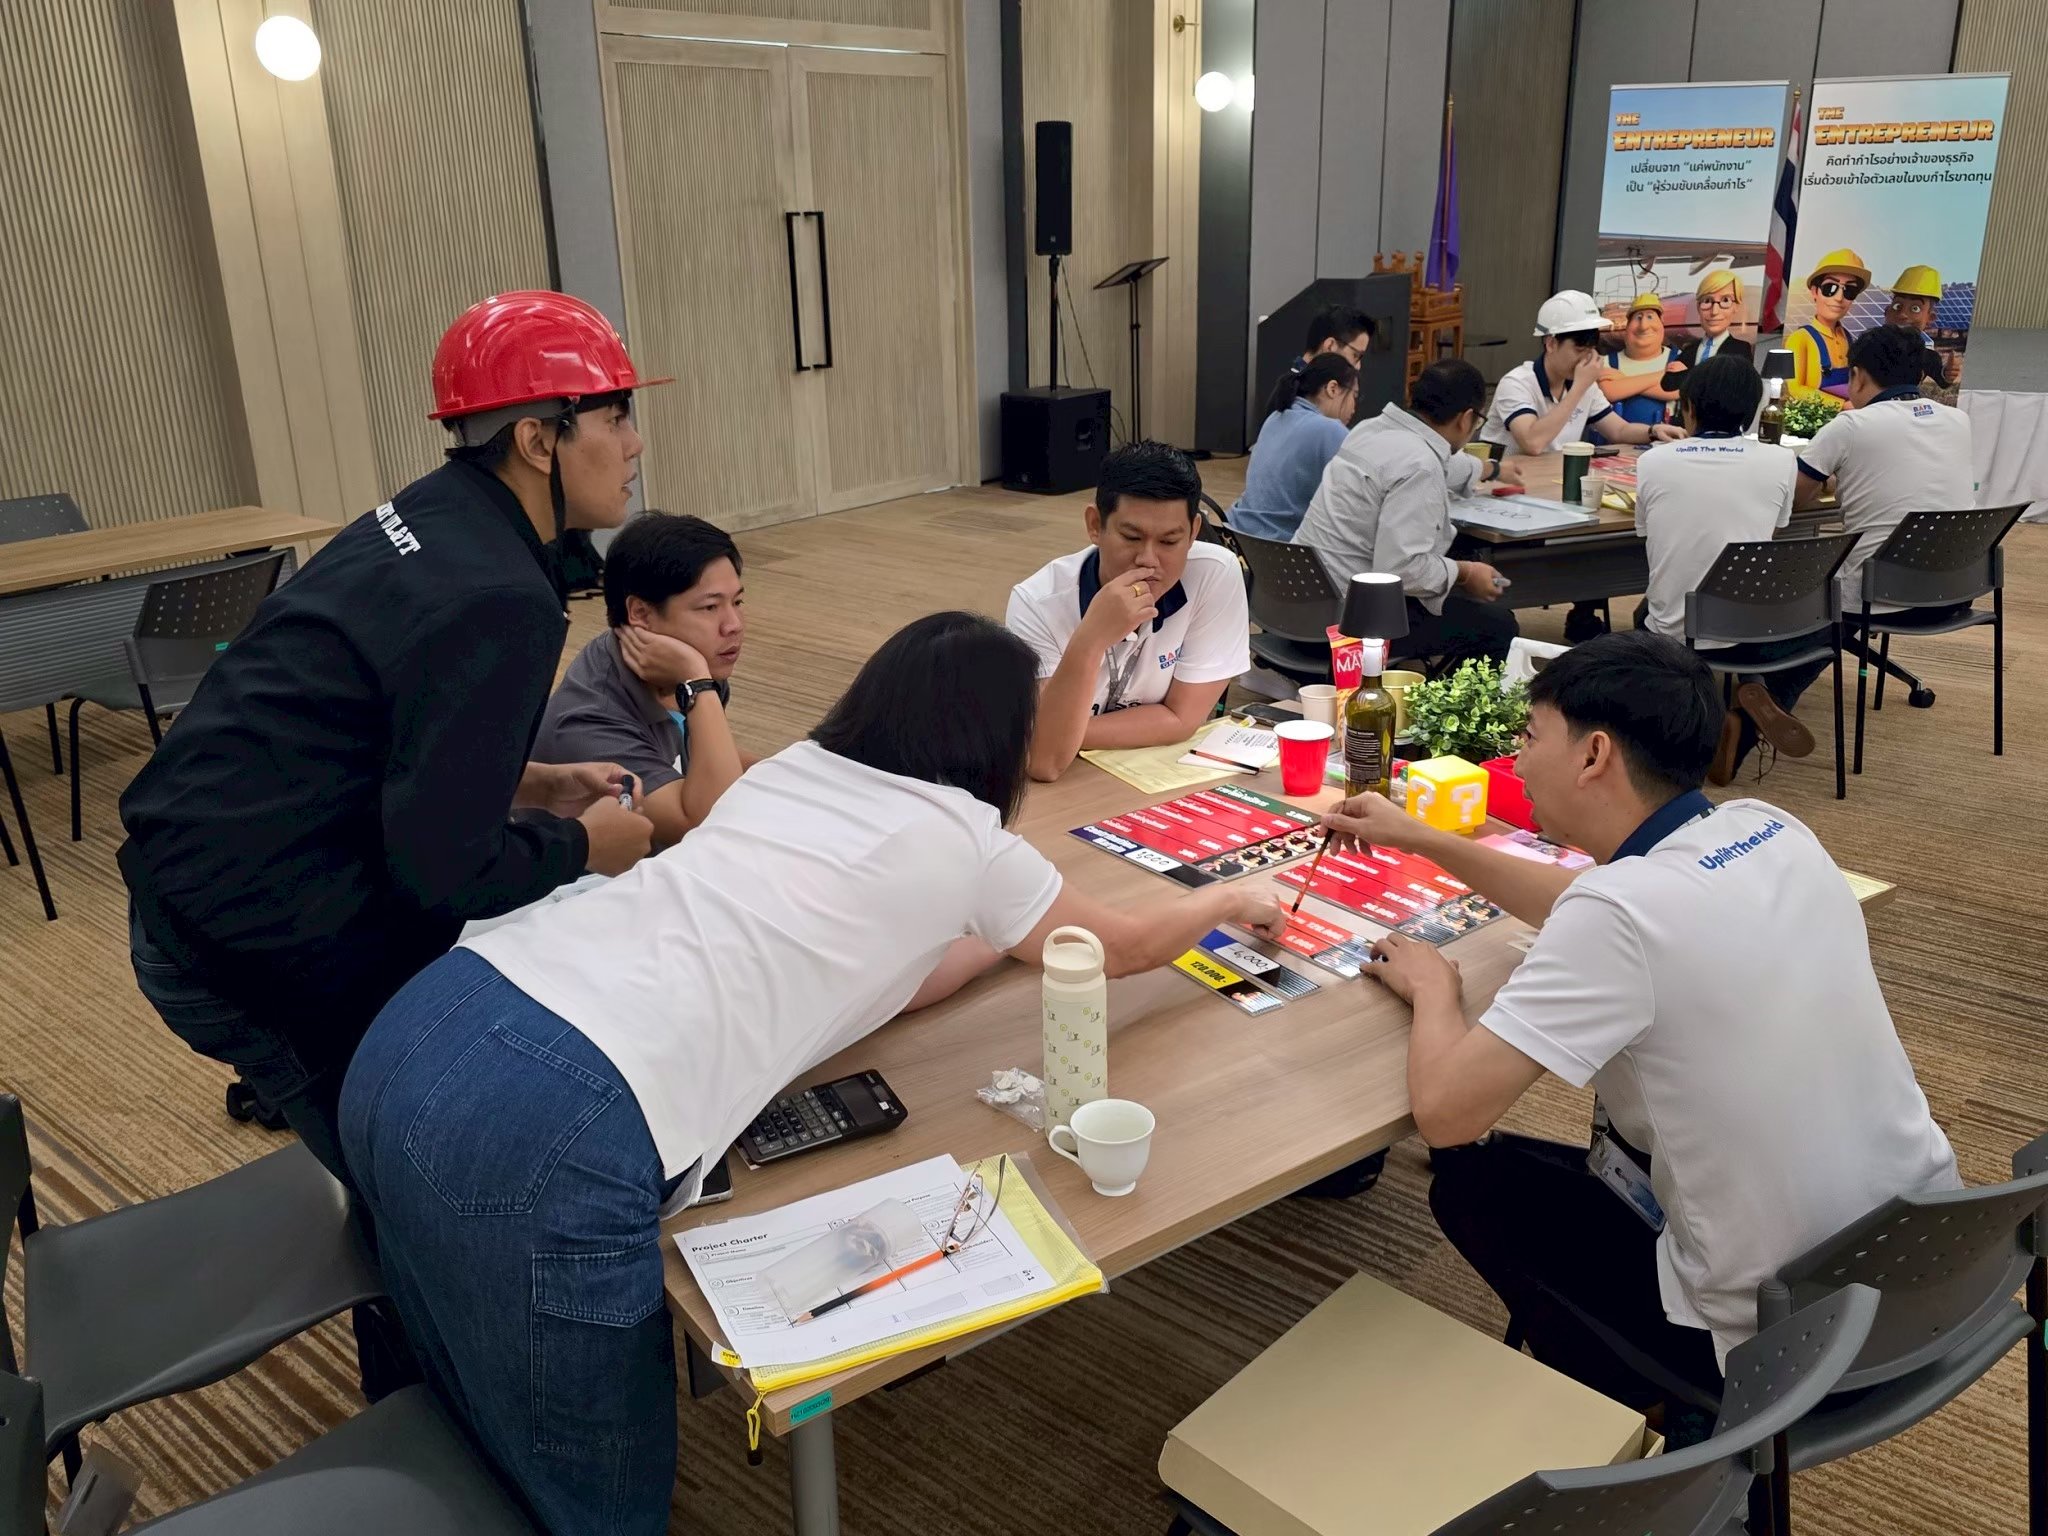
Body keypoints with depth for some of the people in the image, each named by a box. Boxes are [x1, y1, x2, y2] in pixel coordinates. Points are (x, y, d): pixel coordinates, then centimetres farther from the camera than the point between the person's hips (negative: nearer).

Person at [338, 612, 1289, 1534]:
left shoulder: (787, 770, 22)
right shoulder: (961, 838, 5)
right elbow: (1122, 946, 24)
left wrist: (995, 933, 43)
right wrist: (1228, 900, 42)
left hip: (415, 1040, 8)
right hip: (550, 1131, -8)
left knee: (478, 1441, 28)